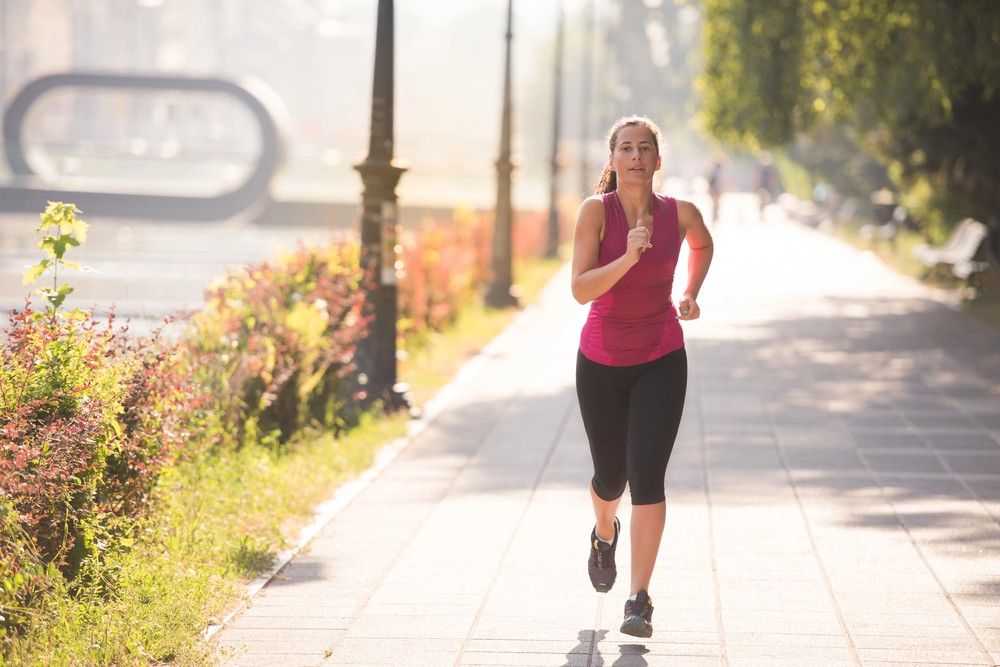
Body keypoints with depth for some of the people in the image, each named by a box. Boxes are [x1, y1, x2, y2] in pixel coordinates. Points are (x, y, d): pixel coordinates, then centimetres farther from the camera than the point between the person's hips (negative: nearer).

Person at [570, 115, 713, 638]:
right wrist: (628, 257, -37)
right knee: (610, 476, 13)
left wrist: (691, 293, 5)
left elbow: (703, 244, 18)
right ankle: (604, 533, 50)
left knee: (647, 477, -14)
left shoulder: (681, 214, -7)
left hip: (661, 363, 0)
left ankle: (639, 600, -9)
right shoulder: (596, 210, -15)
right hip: (602, 362, 0)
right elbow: (581, 289, -24)